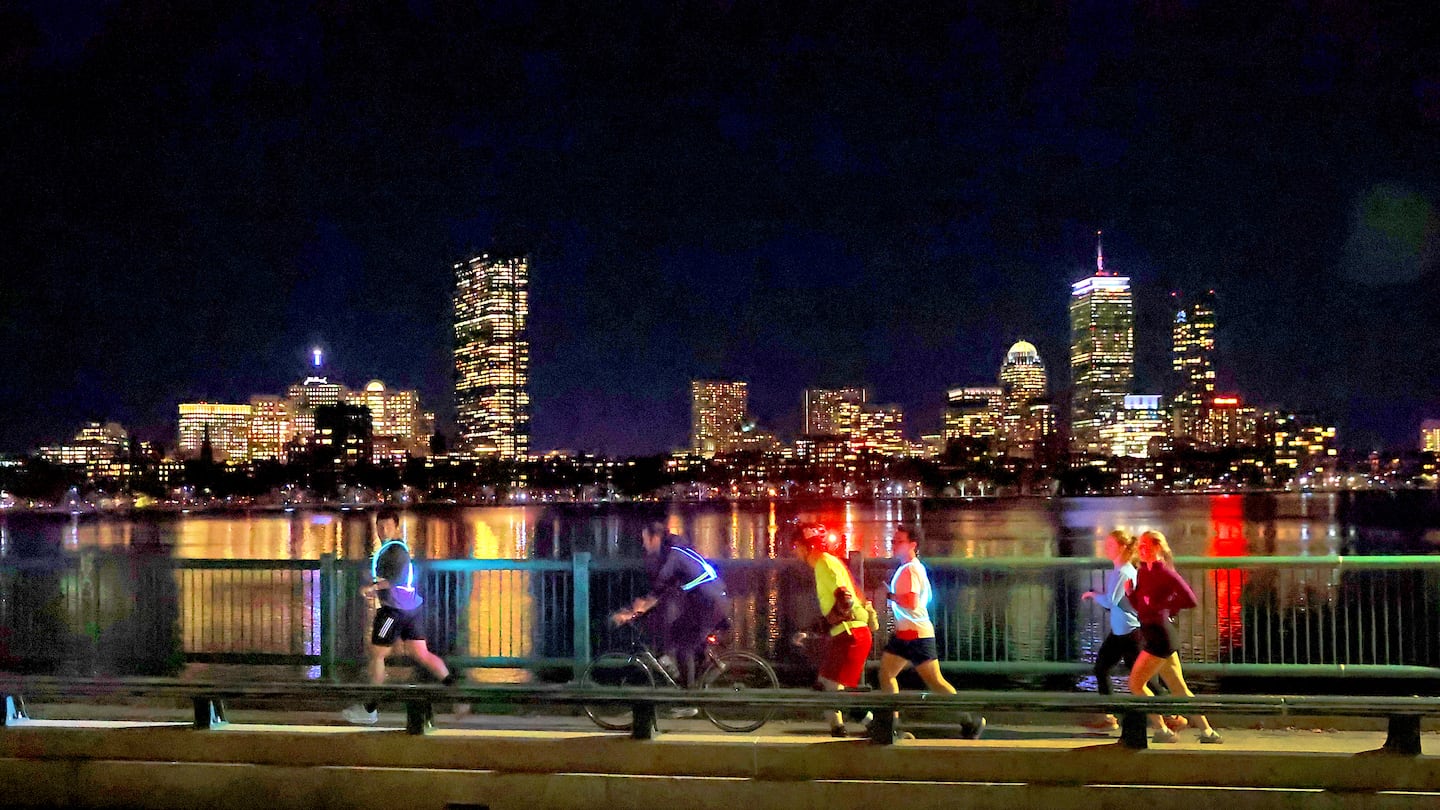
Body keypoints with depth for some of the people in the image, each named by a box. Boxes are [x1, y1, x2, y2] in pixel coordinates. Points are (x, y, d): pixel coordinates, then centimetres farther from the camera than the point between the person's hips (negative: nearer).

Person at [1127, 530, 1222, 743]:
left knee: (1136, 682, -6)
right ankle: (1207, 732, 16)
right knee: (1179, 688, 11)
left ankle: (1162, 731, -1)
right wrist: (1130, 592, -3)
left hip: (1160, 634, -9)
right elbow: (1139, 605, 15)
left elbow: (1190, 599, -17)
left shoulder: (1163, 571, -12)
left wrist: (1163, 606, -9)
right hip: (1150, 634, 9)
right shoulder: (1143, 572, 13)